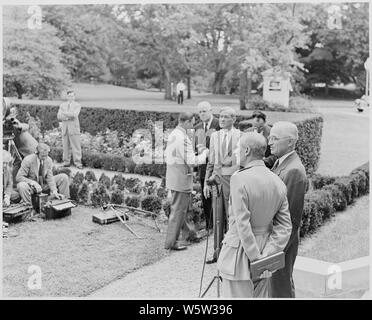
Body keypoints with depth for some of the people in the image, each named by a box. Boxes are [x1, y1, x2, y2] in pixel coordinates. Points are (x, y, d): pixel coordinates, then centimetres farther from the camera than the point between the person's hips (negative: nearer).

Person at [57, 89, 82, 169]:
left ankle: (78, 163, -7)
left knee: (76, 146, -7)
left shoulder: (77, 105, 3)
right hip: (64, 127, 4)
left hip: (74, 127, -4)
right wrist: (68, 117, -10)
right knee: (66, 146, 4)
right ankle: (66, 162, 11)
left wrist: (64, 113, -8)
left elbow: (74, 114, -14)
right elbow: (59, 116, 5)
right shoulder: (62, 105, 15)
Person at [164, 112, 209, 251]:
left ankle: (189, 233, 37)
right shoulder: (182, 138, -21)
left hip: (173, 176, 10)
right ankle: (171, 242, 9)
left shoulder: (173, 134, 9)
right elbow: (192, 161, -22)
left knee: (187, 207, 23)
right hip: (181, 178, -10)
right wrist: (204, 153, -5)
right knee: (178, 210, 0)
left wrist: (196, 152, 12)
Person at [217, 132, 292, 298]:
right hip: (263, 246, 7)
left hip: (239, 252, -7)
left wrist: (255, 257, -15)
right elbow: (284, 226, 0)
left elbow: (242, 224, -21)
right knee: (261, 297, 18)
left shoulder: (239, 179, -18)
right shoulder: (278, 183, 2)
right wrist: (267, 253, -4)